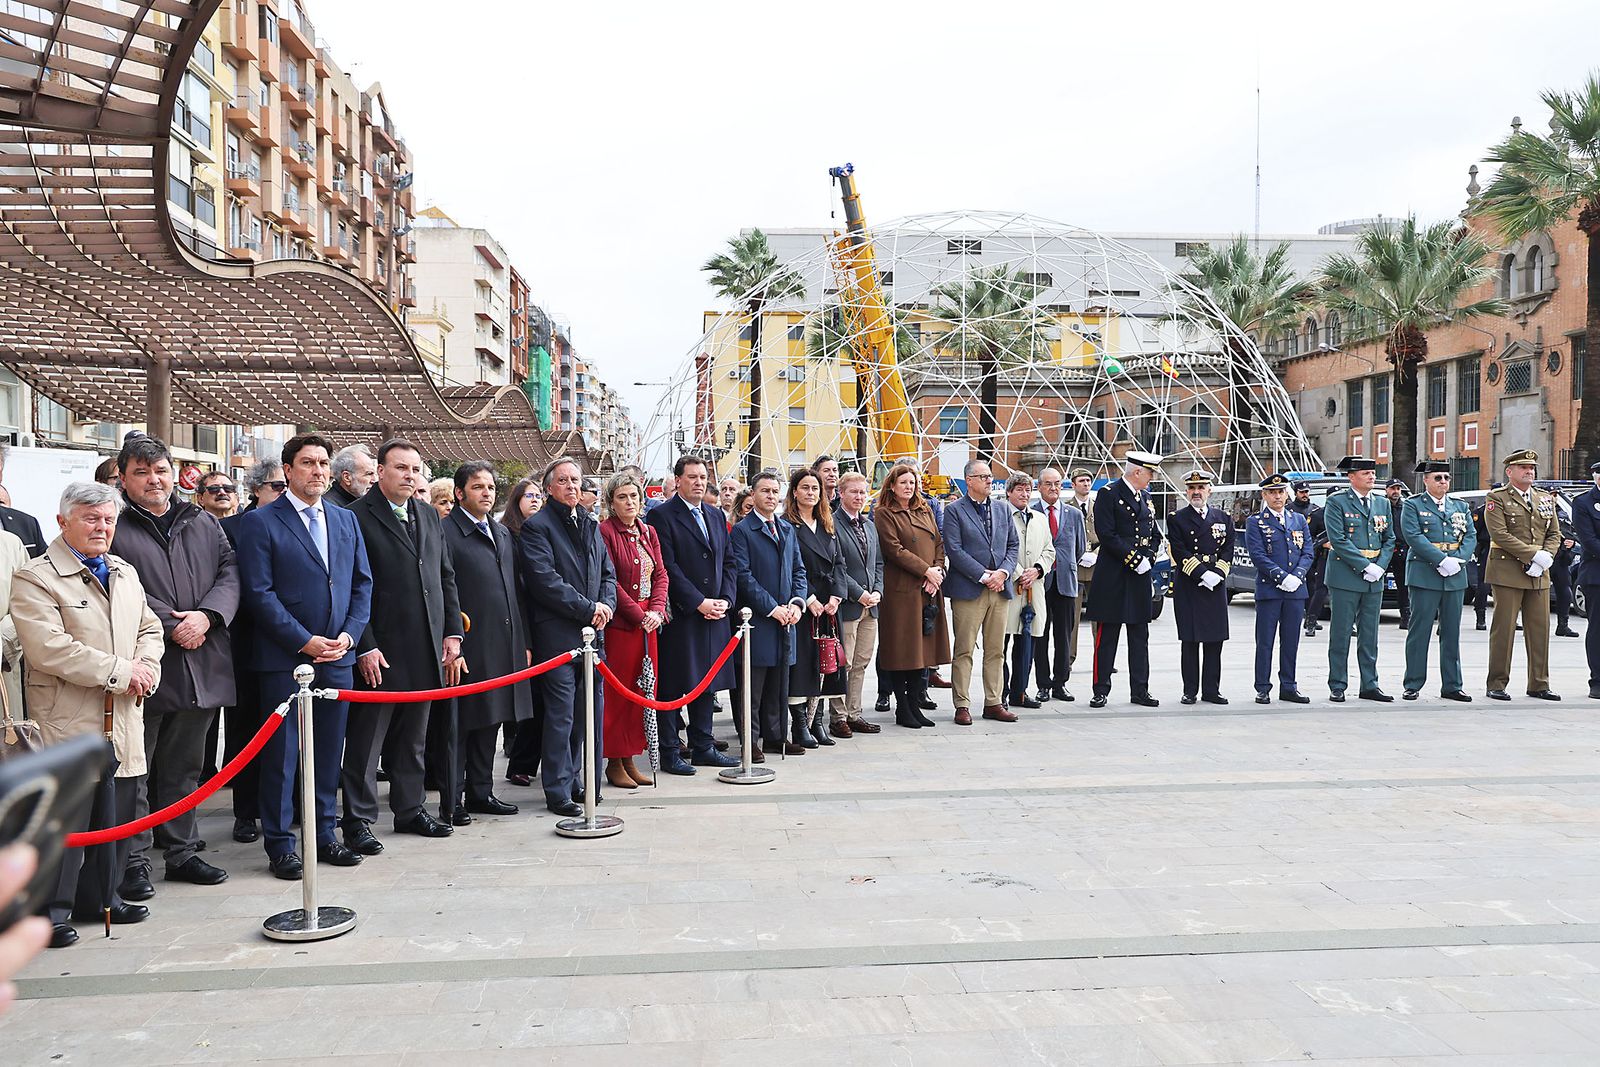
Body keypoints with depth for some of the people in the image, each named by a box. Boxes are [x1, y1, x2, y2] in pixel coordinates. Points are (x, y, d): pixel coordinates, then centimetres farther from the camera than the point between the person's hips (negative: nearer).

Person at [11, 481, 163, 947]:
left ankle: (100, 896, 25)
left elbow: (150, 628, 19)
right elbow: (48, 649, -18)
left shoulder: (124, 572, 16)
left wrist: (146, 666, -3)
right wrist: (119, 670, -17)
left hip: (123, 718, 7)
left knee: (117, 815, 11)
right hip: (67, 722, -7)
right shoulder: (34, 578, -8)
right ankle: (51, 910, 10)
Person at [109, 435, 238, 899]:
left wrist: (207, 615, -11)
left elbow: (230, 573, 6)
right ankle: (133, 861, 13)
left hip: (201, 667, 5)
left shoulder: (205, 524, 14)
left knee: (186, 767, 15)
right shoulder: (112, 529, -2)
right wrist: (171, 626, -15)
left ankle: (182, 852, 25)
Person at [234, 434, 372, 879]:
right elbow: (259, 594, -10)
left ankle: (323, 835, 23)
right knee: (281, 755, 3)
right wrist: (305, 641, -14)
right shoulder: (259, 522, -4)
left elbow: (362, 584, 12)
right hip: (284, 659, -5)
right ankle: (279, 844, 14)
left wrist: (349, 634, -4)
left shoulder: (346, 520, 13)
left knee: (328, 754, 11)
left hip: (338, 657, 5)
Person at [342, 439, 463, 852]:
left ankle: (410, 809, 27)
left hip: (426, 650, 6)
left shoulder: (429, 516, 14)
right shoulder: (356, 516, -7)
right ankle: (358, 820, 11)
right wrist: (365, 647, -15)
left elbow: (446, 577, 16)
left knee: (413, 739, 16)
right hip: (379, 652, -6)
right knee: (366, 739, 2)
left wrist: (452, 633, 9)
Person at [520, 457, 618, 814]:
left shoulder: (591, 525, 18)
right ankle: (557, 792, 6)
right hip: (557, 634, -7)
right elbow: (545, 580, -14)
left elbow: (608, 573, 18)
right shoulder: (537, 527, -5)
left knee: (590, 713, 9)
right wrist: (588, 608, -13)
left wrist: (606, 605, -2)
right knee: (561, 715, -3)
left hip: (591, 631, 7)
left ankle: (573, 781, 22)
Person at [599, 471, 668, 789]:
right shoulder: (605, 532, -8)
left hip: (648, 620, 7)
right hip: (619, 622, -7)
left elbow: (660, 574, 11)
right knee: (618, 692, -1)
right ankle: (614, 763, 8)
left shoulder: (648, 533, 14)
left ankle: (630, 759, 17)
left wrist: (656, 610, -5)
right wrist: (638, 615, -13)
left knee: (643, 690, 8)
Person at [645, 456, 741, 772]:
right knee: (671, 686, 0)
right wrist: (699, 603, -15)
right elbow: (667, 568, -13)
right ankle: (670, 752, 9)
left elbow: (728, 562, 14)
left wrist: (726, 599, -1)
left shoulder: (716, 515, 15)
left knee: (708, 682, 12)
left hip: (715, 615, 7)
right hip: (679, 615, -7)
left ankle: (703, 747, 22)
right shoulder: (662, 516, -6)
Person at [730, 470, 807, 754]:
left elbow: (798, 570, 16)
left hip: (785, 618, 6)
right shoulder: (741, 530, -5)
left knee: (778, 685, 12)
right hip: (757, 620, -6)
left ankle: (775, 737, 21)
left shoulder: (788, 530, 16)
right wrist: (772, 608, -15)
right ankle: (749, 740, 7)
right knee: (753, 685, -1)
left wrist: (797, 603, -2)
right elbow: (743, 575, -12)